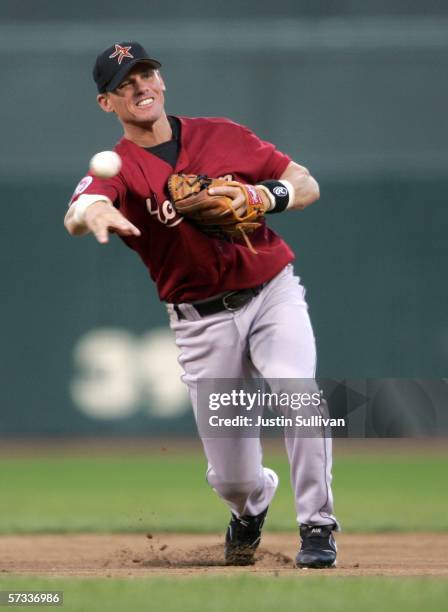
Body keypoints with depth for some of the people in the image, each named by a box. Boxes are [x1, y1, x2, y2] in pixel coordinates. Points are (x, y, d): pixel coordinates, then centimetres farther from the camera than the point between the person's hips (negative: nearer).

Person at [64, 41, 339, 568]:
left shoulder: (221, 135, 3)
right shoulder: (117, 167, -5)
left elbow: (307, 185, 5)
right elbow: (75, 216, -28)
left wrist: (266, 196, -17)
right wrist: (92, 212, -53)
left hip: (274, 293, 0)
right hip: (203, 322, 0)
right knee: (232, 479, 1)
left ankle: (317, 525, -10)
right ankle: (252, 505, 40)